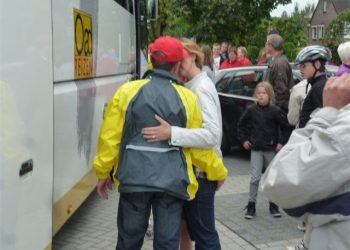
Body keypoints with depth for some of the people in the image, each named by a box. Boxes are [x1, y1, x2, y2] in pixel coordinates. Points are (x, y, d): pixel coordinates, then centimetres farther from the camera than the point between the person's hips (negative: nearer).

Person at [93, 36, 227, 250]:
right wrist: (219, 172, 18)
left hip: (134, 178, 1)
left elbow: (110, 137, -1)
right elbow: (199, 146, 2)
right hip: (171, 181, -1)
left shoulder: (128, 91, -2)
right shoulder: (187, 99, -2)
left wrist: (103, 172, 12)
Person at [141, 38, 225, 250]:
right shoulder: (193, 86, 12)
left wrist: (172, 133, -38)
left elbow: (213, 134, -30)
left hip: (200, 172, -9)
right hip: (194, 169, 9)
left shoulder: (201, 89, -17)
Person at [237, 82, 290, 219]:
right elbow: (241, 125, 11)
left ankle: (273, 205, 22)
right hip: (256, 149, 1)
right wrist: (243, 140, 5)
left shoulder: (275, 111, -7)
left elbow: (285, 127, 0)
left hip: (271, 149, 0)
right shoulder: (251, 110, -2)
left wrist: (281, 142, -4)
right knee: (255, 178, -4)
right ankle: (251, 205, 6)